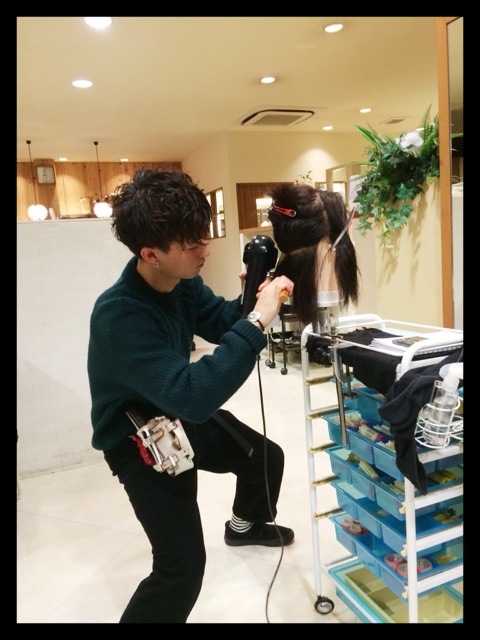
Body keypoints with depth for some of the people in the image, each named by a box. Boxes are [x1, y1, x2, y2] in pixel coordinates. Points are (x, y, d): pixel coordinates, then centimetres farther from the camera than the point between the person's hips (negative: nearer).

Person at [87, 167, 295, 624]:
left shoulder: (182, 281, -13)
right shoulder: (118, 316, -36)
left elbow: (222, 325, 3)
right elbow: (191, 395, -44)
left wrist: (250, 301, -19)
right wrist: (256, 322, -42)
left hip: (182, 415, 8)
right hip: (137, 438, -7)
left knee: (267, 456, 19)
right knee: (182, 566, -11)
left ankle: (245, 524, 50)